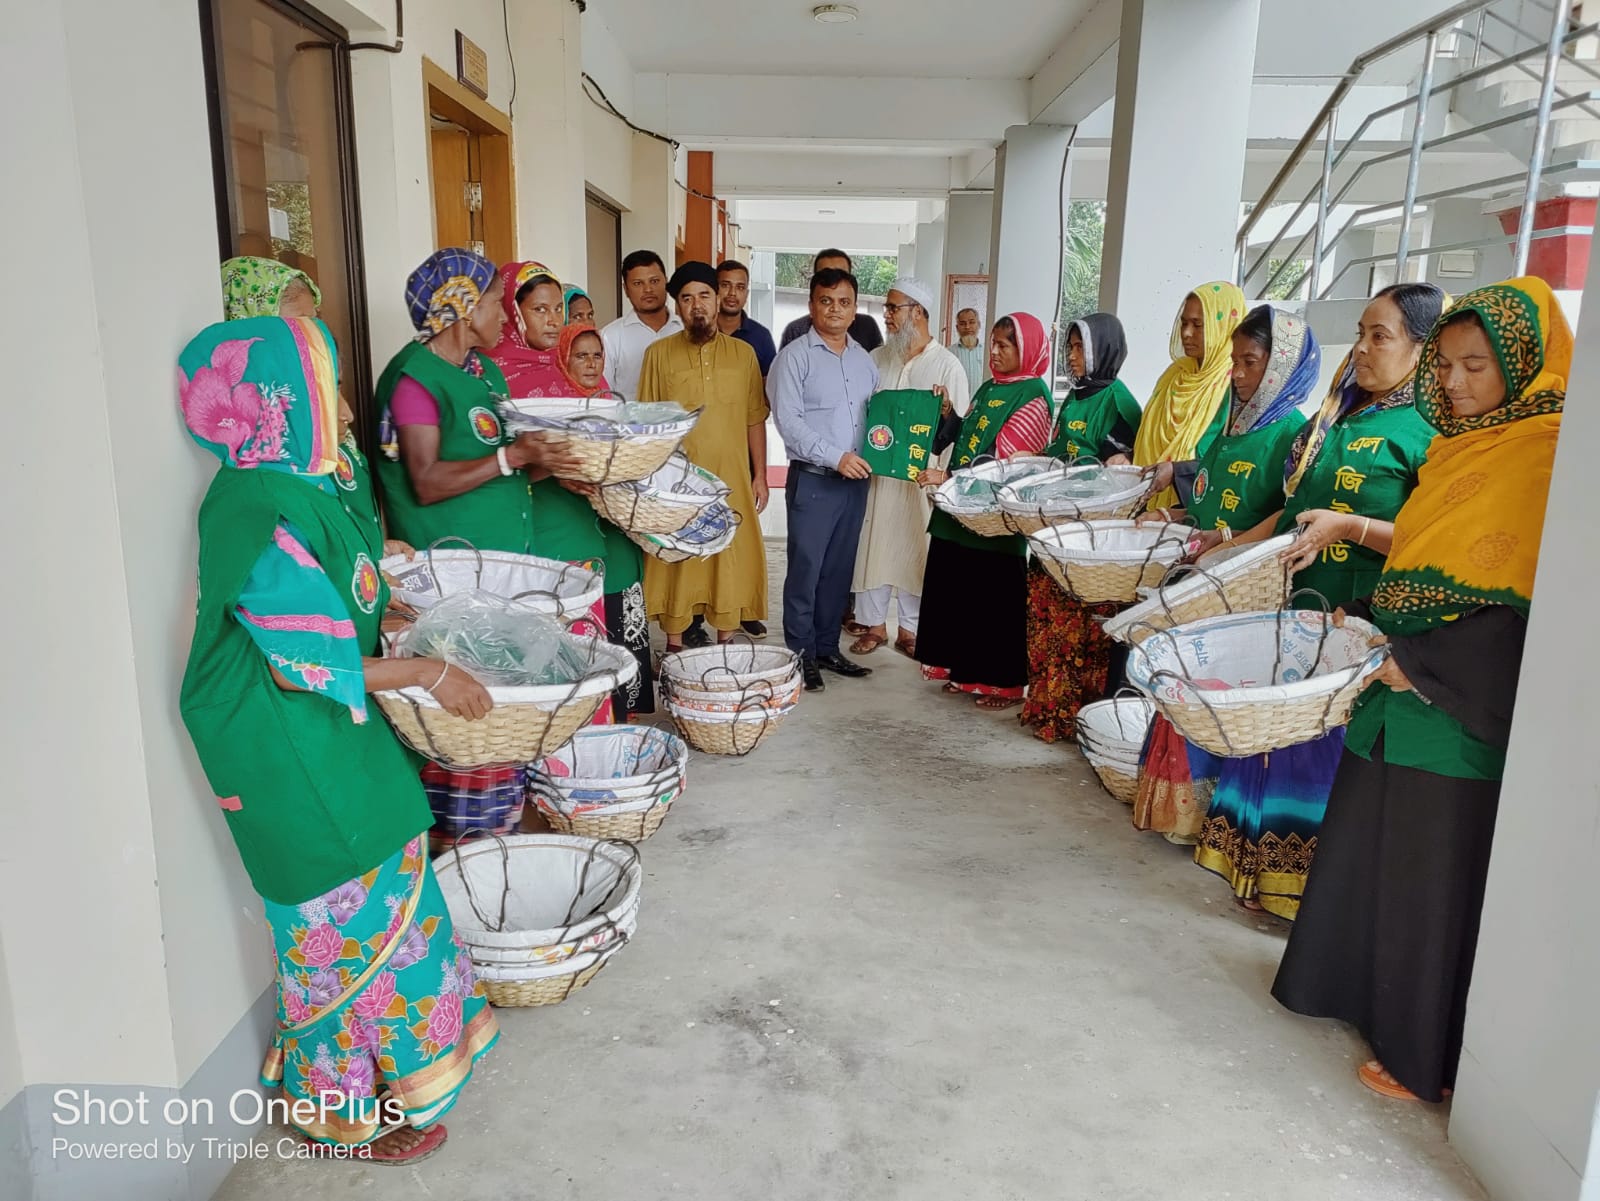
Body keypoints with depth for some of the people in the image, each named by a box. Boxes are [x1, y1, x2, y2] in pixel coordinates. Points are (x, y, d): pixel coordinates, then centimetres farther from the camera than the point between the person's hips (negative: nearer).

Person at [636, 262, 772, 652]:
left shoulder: (743, 353, 7)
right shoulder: (658, 353, 2)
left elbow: (755, 419, 8)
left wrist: (760, 475, 4)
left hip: (731, 480, 2)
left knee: (731, 561, 6)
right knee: (675, 562, 3)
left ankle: (726, 644, 19)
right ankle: (674, 649, 14)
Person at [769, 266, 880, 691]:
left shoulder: (864, 359, 14)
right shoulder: (795, 356, -4)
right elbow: (788, 420, -13)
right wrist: (836, 457, -18)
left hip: (856, 480, 6)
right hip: (813, 480, -5)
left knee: (839, 570, 12)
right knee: (805, 571, -1)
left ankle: (827, 648, 23)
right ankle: (801, 655, 10)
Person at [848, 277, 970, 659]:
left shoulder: (946, 365, -3)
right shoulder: (877, 358, 8)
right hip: (876, 471, 3)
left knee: (914, 551, 5)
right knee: (873, 546, 7)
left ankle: (909, 629, 19)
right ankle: (874, 624, 20)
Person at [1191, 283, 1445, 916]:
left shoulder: (1428, 433, -9)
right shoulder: (1339, 416, 14)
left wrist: (1352, 527, -24)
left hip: (1356, 621, -7)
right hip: (1291, 599, 8)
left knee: (1331, 743, -1)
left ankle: (1312, 880, 14)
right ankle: (1259, 857, 28)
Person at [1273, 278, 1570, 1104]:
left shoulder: (1550, 456, -15)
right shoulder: (1458, 446, 11)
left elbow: (1526, 610, -21)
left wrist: (1417, 661, -19)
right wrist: (1365, 615, 8)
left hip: (1465, 711, -8)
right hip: (1397, 694, 8)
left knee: (1437, 874, 3)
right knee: (1365, 852, 18)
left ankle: (1429, 1054, 21)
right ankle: (1354, 987, 38)